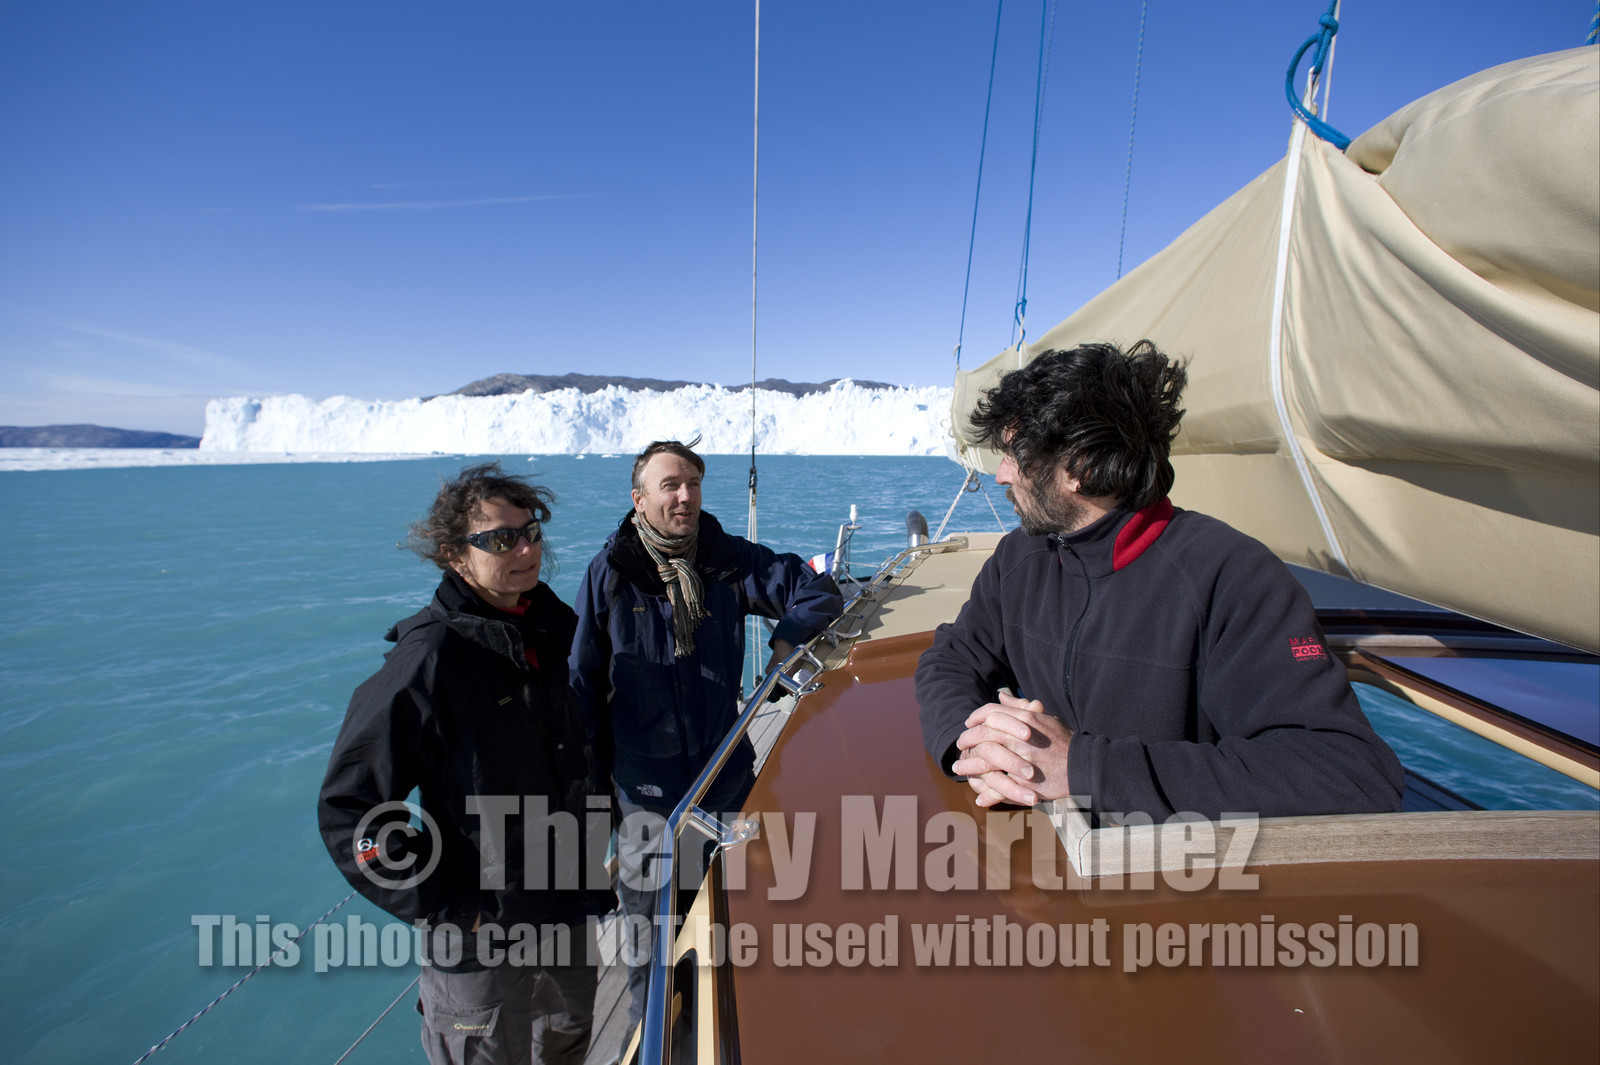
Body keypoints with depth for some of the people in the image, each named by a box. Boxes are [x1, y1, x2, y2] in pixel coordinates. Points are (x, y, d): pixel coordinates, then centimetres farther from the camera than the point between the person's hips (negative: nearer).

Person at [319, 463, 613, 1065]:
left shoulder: (559, 628, -4)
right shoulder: (430, 658, -24)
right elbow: (349, 808, -19)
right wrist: (444, 909, -17)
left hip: (568, 909, 6)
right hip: (480, 933, -6)